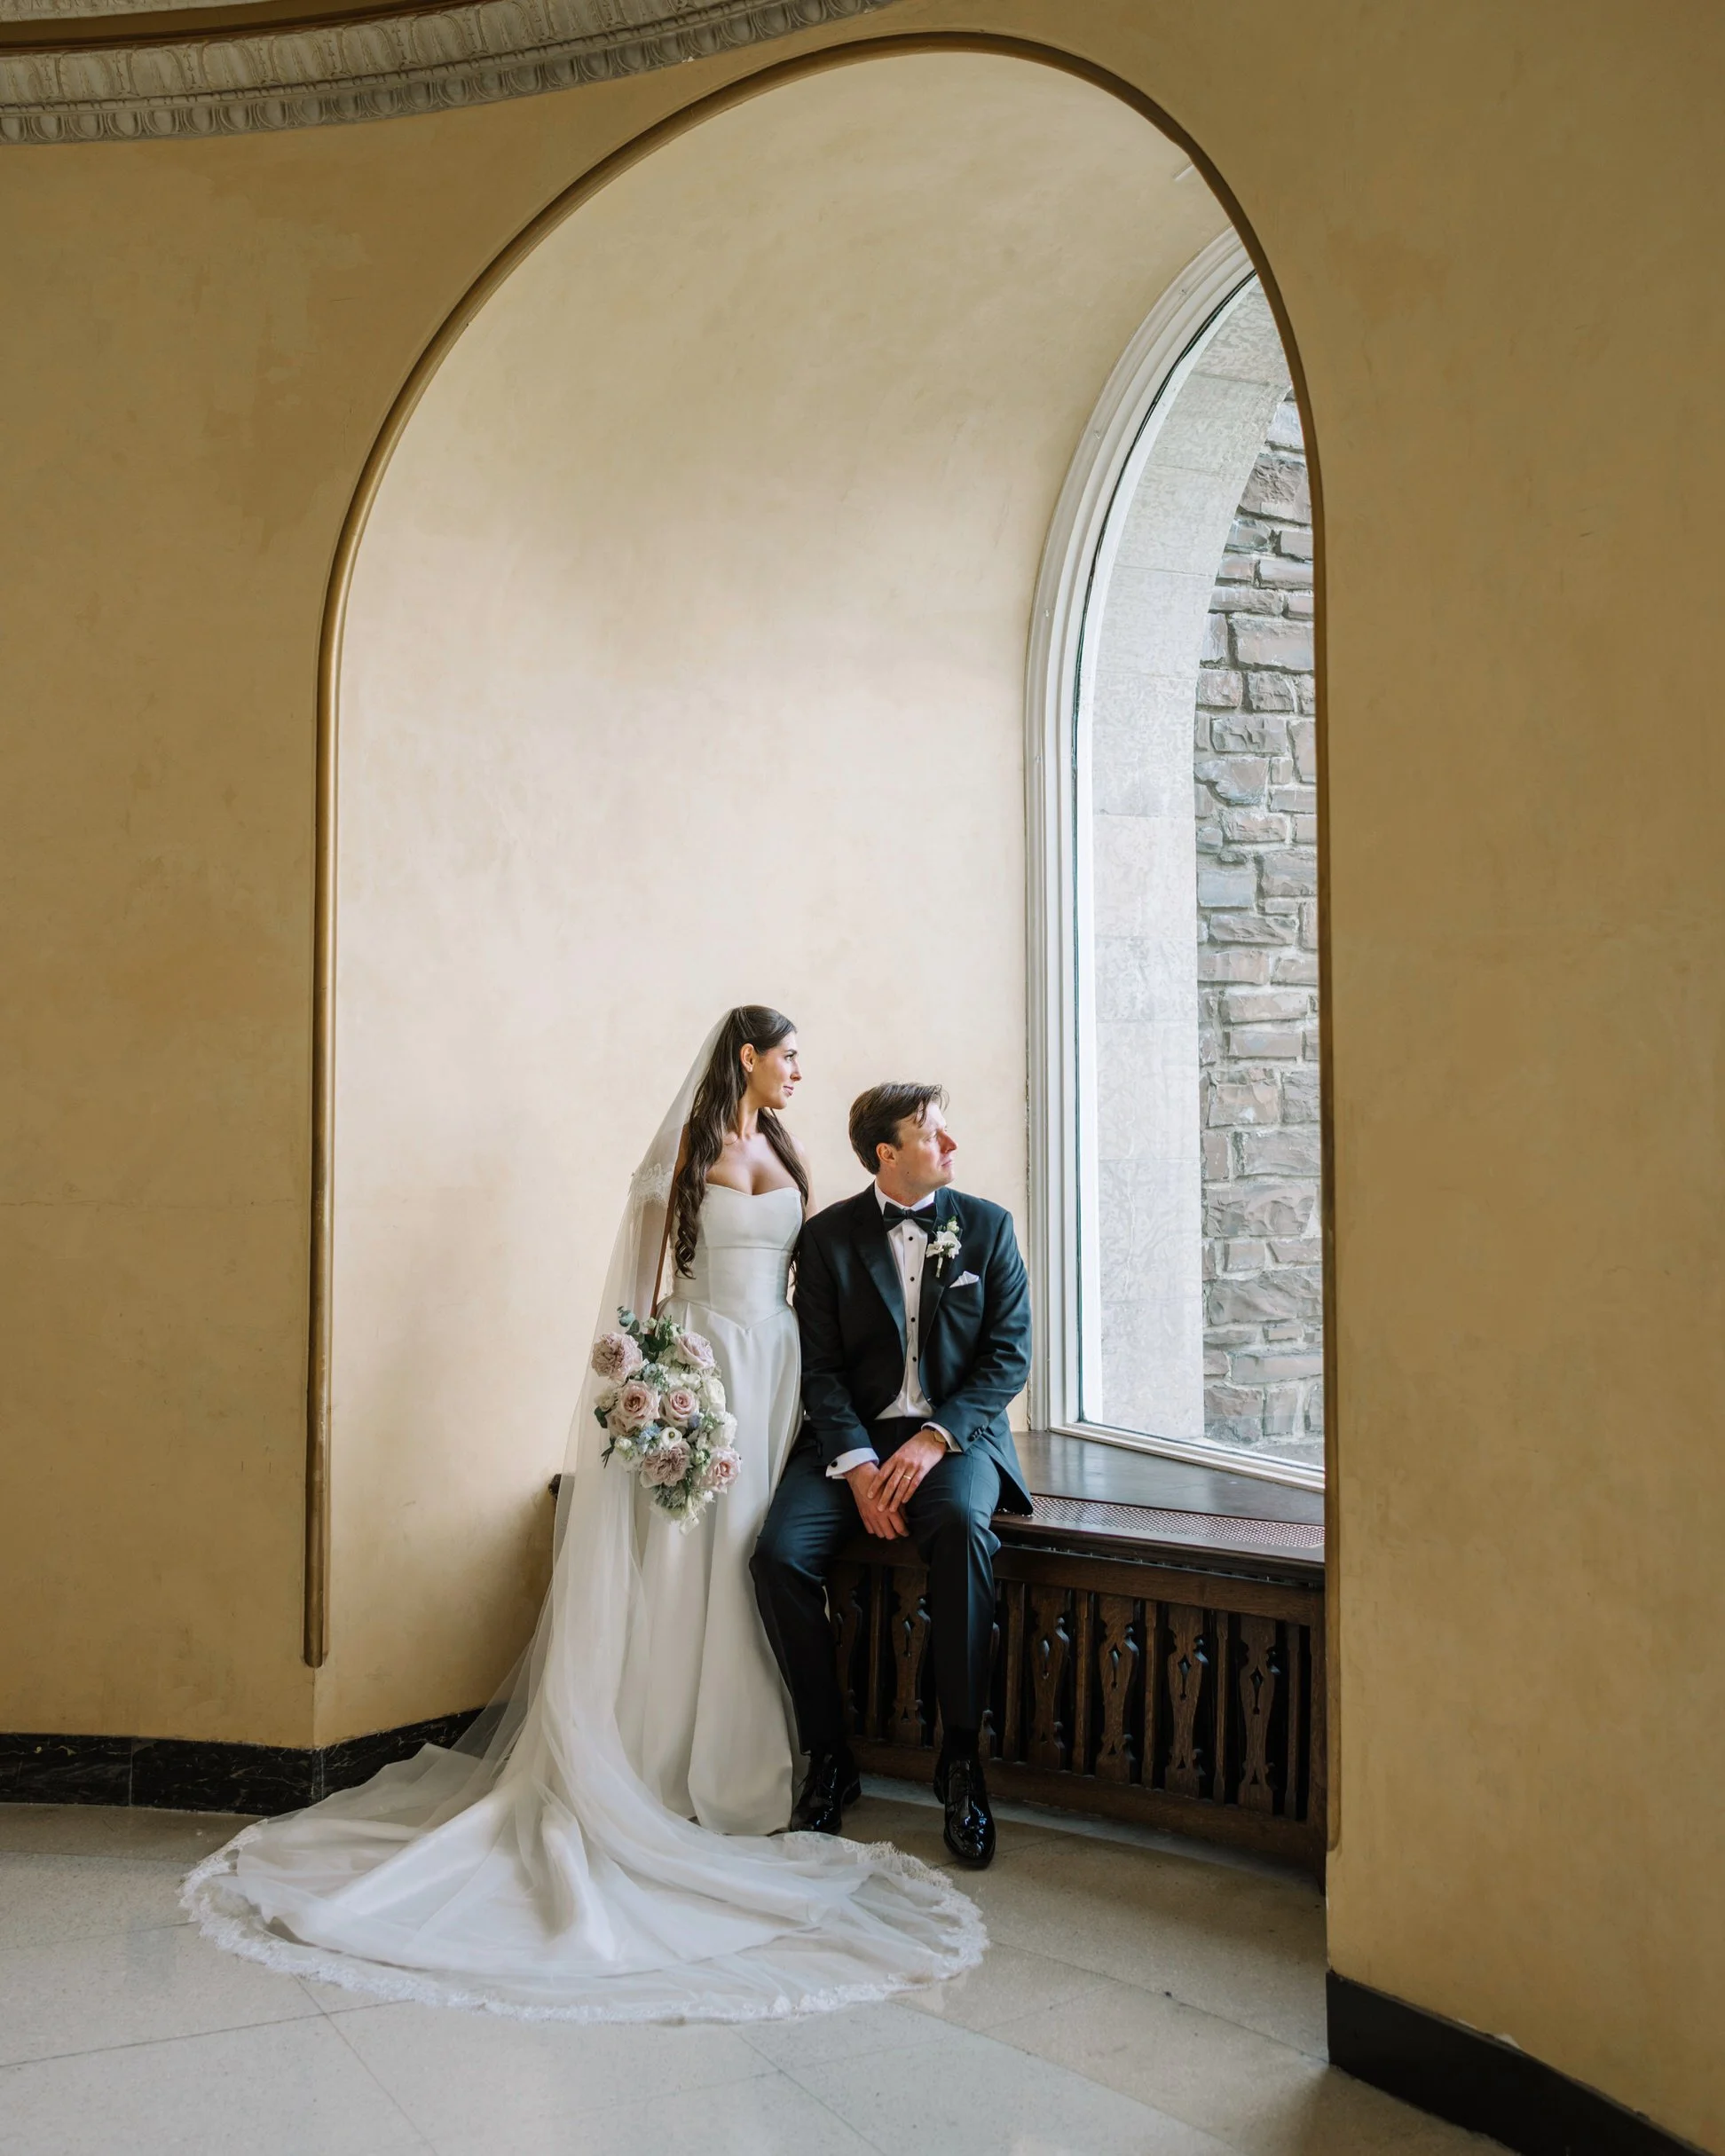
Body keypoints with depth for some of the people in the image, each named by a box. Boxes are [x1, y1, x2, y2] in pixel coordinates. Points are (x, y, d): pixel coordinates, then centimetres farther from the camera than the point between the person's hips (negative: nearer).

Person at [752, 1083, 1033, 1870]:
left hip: (955, 1433, -1)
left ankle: (960, 1757, -22)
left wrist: (935, 1438, -16)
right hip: (852, 1435, 1)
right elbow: (819, 1367, 0)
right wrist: (857, 1465, -17)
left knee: (961, 1524, -35)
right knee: (778, 1554, -24)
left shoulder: (986, 1225, 4)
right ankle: (829, 1755, -5)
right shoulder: (829, 1235, 4)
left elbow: (1010, 1354, -2)